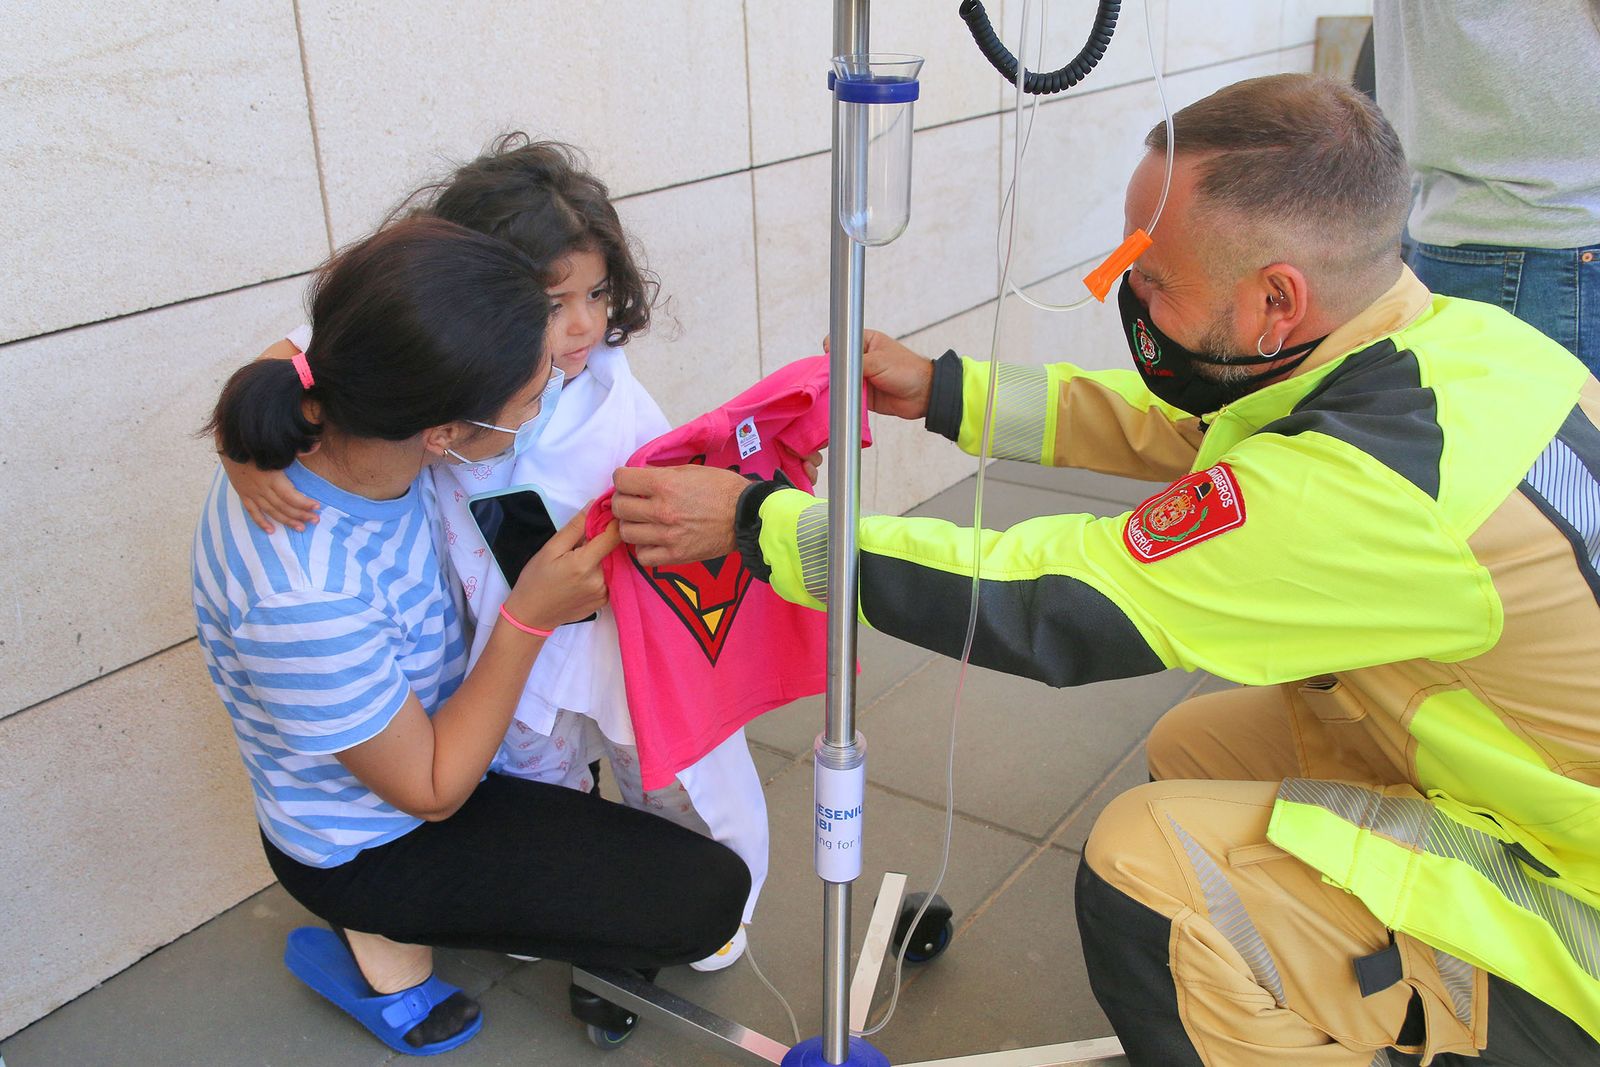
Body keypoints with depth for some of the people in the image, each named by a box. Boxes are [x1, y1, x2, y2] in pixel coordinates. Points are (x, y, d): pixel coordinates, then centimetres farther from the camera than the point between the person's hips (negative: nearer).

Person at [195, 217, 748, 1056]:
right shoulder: (305, 598, -41)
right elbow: (430, 790, -24)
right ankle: (383, 941, 5)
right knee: (709, 898, -9)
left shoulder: (326, 413, -22)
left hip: (423, 724, 8)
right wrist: (530, 617, -31)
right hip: (371, 845, -7)